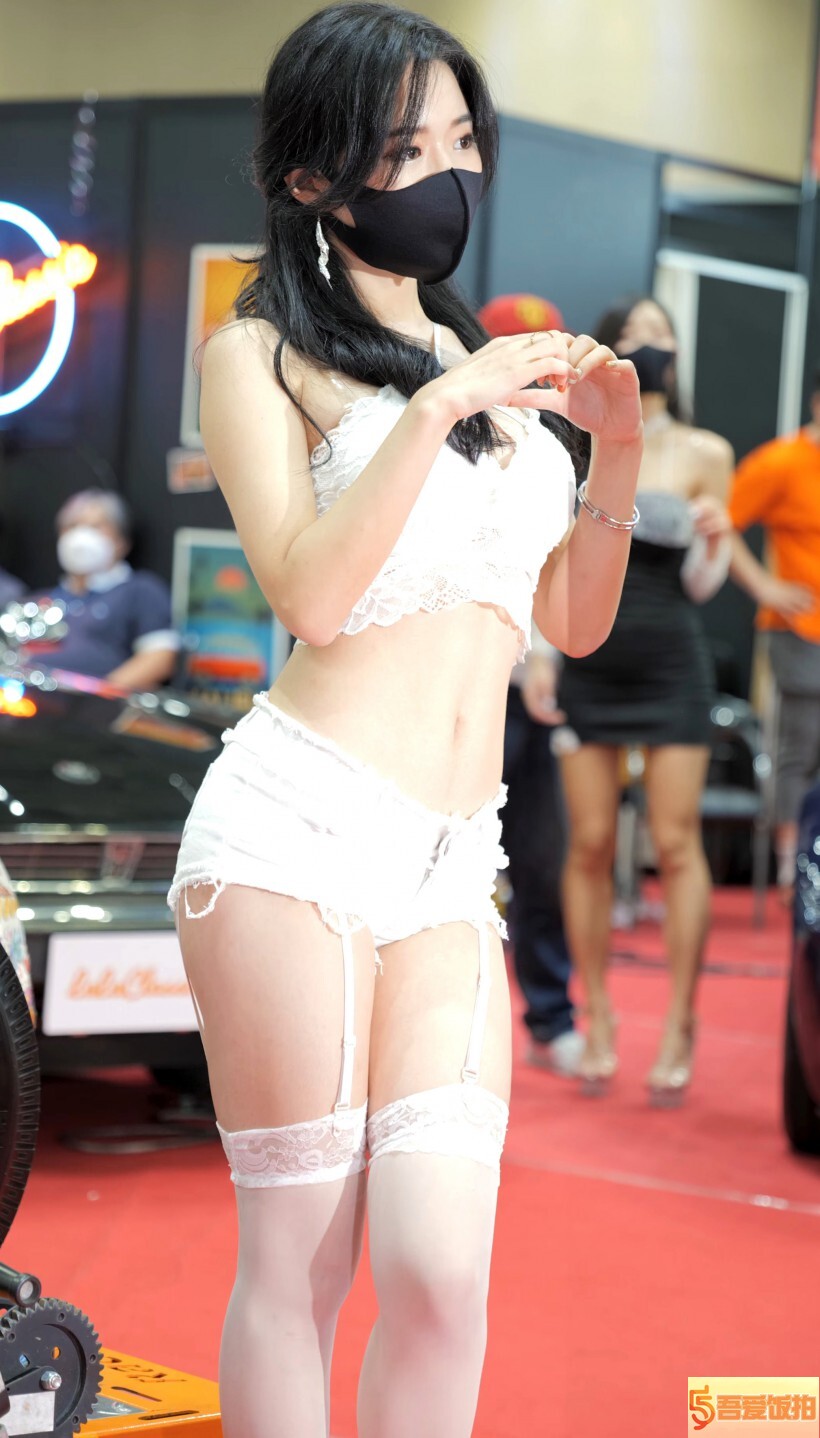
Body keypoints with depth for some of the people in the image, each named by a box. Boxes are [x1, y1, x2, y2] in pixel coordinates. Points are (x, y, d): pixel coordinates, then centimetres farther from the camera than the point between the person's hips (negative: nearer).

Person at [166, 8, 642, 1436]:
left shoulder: (480, 360, 22)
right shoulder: (261, 352, 4)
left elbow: (573, 619, 21)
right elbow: (311, 594, -10)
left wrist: (617, 448, 8)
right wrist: (437, 411, -14)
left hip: (451, 867, 5)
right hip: (299, 829, -5)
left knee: (443, 1270, -7)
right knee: (296, 1264, -2)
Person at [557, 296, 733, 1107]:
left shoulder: (703, 455, 3)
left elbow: (702, 586, 3)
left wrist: (710, 539, -16)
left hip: (670, 666, -1)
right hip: (588, 665, 1)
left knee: (676, 845, -4)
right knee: (590, 846, 1)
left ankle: (679, 1029, 1)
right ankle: (597, 1021, 11)